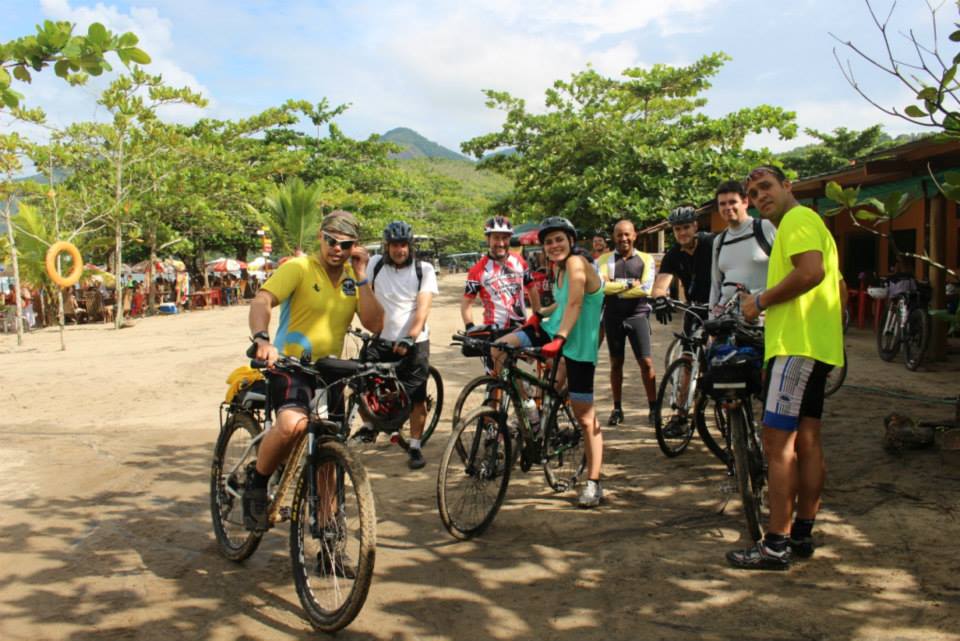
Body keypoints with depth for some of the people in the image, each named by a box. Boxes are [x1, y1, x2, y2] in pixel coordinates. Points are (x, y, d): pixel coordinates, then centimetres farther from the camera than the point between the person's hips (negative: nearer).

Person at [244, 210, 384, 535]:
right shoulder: (298, 268, -8)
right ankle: (256, 485, -8)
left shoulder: (353, 278, 7)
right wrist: (262, 339, -42)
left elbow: (374, 324, -5)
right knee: (292, 423, -34)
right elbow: (261, 301, -22)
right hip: (289, 365, -6)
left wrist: (361, 276, -11)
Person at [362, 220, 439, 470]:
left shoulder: (424, 269, -2)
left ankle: (414, 446, 17)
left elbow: (423, 307, -12)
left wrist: (409, 337, -25)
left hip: (414, 342, -1)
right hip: (382, 340, 2)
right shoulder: (376, 264, 4)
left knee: (417, 398, 1)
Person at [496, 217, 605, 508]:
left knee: (586, 417, -3)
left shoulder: (577, 263, -15)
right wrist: (540, 314, 10)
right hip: (552, 332, 8)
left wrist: (559, 339, -39)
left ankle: (593, 484, 6)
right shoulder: (562, 268, 11)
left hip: (577, 345, -8)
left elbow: (574, 304, -28)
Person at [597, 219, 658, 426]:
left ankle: (653, 407, 5)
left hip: (637, 315, -1)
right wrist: (630, 283, -12)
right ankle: (617, 408, 17)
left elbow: (647, 289, -11)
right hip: (613, 316, 1)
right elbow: (601, 286, -12)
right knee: (616, 363, 9)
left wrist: (615, 288, -9)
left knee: (646, 362, -5)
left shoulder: (645, 259, 2)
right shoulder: (605, 259, 3)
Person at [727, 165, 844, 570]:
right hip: (813, 344, 11)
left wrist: (760, 301, -15)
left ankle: (776, 545, -7)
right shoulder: (809, 224, 25)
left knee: (778, 443, -10)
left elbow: (811, 272, -25)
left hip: (797, 345, -11)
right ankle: (802, 535, 20)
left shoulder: (797, 218, -8)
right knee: (807, 441, 12)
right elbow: (835, 286, 28)